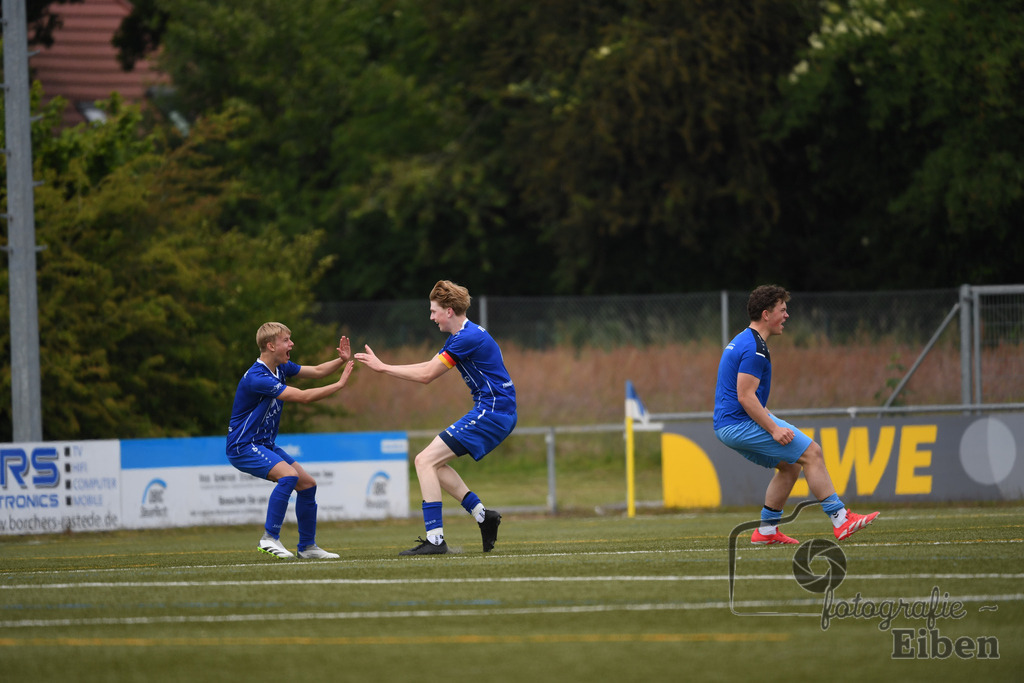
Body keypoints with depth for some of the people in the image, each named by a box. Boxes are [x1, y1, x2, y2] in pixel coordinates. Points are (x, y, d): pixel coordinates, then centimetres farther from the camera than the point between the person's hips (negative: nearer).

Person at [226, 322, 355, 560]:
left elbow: (316, 371, 14)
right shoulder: (257, 378, -25)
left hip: (265, 445, 10)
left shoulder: (280, 367, 5)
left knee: (308, 484, 7)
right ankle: (270, 538, -22)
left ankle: (307, 547, 18)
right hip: (243, 446, -10)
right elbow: (303, 396, -27)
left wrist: (342, 360, -4)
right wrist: (339, 384, -22)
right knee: (289, 475, -30)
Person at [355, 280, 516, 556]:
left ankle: (435, 538, -18)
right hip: (494, 412, 11)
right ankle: (482, 515, 11)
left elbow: (426, 375, -15)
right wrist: (383, 366, 13)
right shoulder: (462, 336, 16)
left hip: (492, 413, -11)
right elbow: (428, 367, 21)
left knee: (425, 460, -13)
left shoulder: (468, 338, -17)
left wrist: (382, 367, -7)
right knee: (433, 462, 15)